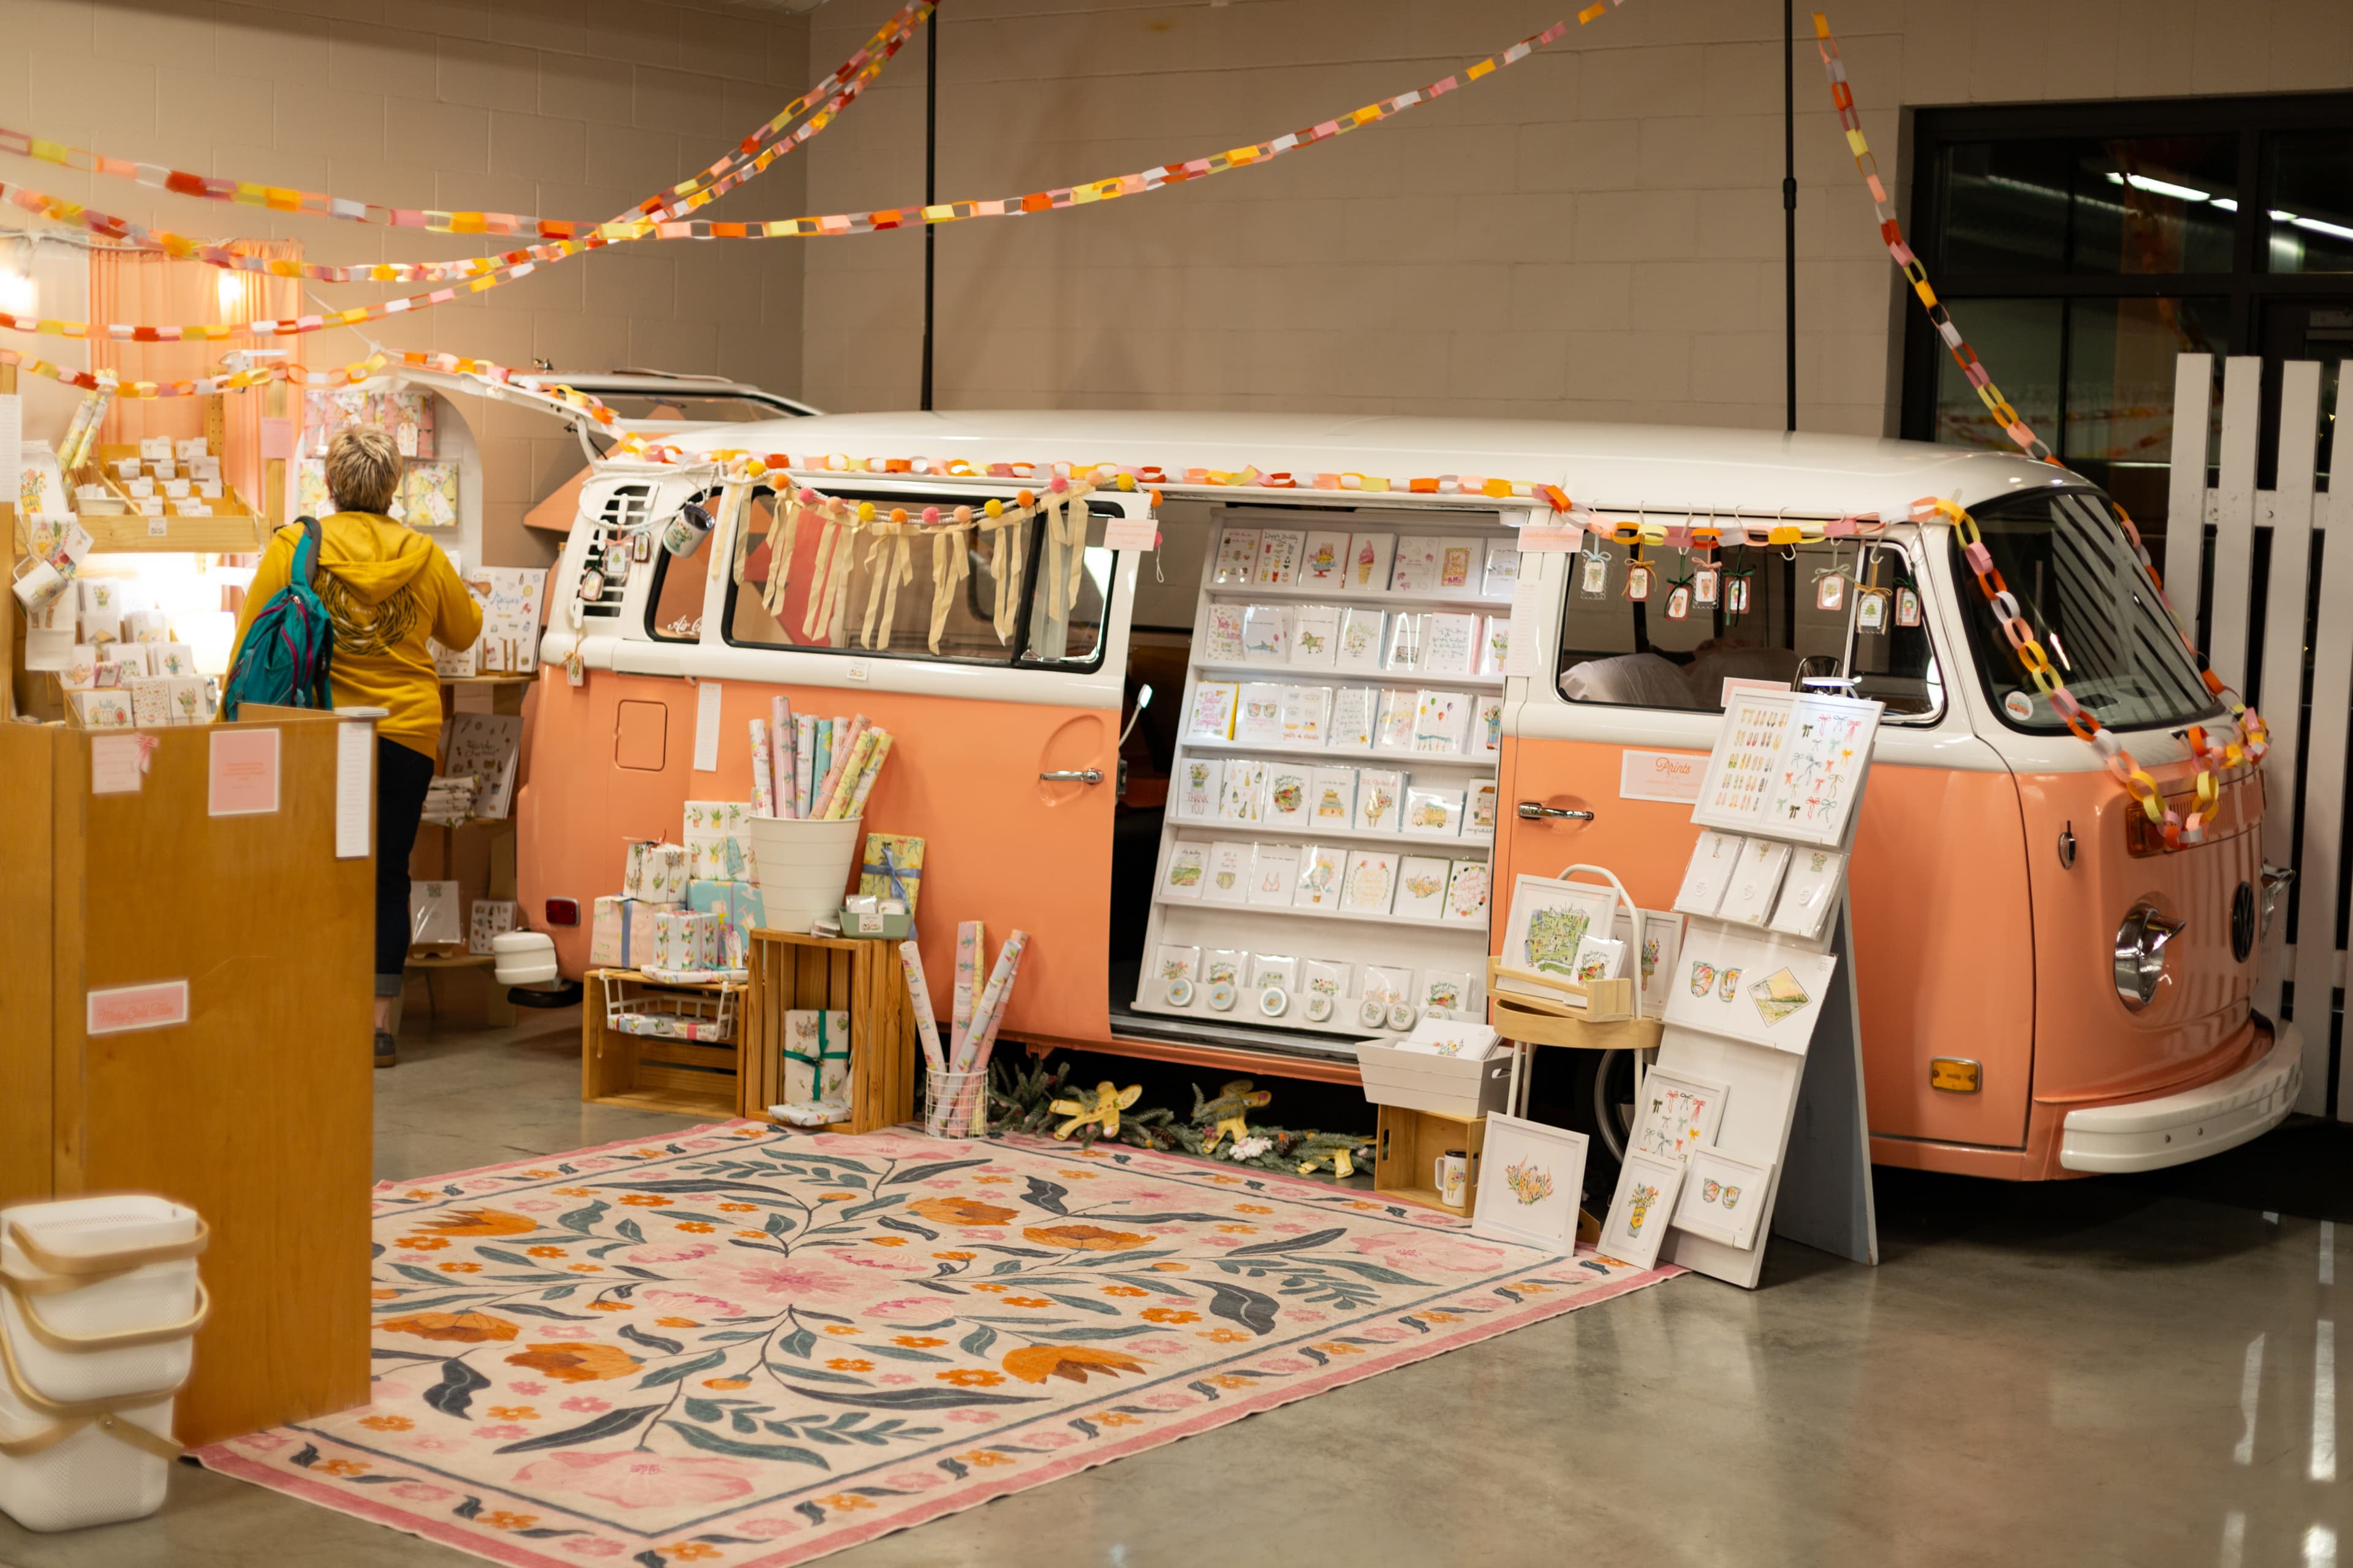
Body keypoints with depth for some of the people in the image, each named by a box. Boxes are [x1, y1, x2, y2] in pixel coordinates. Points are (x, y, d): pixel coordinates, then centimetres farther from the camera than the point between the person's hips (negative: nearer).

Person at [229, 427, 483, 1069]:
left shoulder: (293, 547, -5)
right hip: (405, 734, 1)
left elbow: (255, 641, -4)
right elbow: (465, 632, 17)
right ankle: (379, 1022, 5)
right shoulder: (424, 557, 1)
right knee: (387, 877, 6)